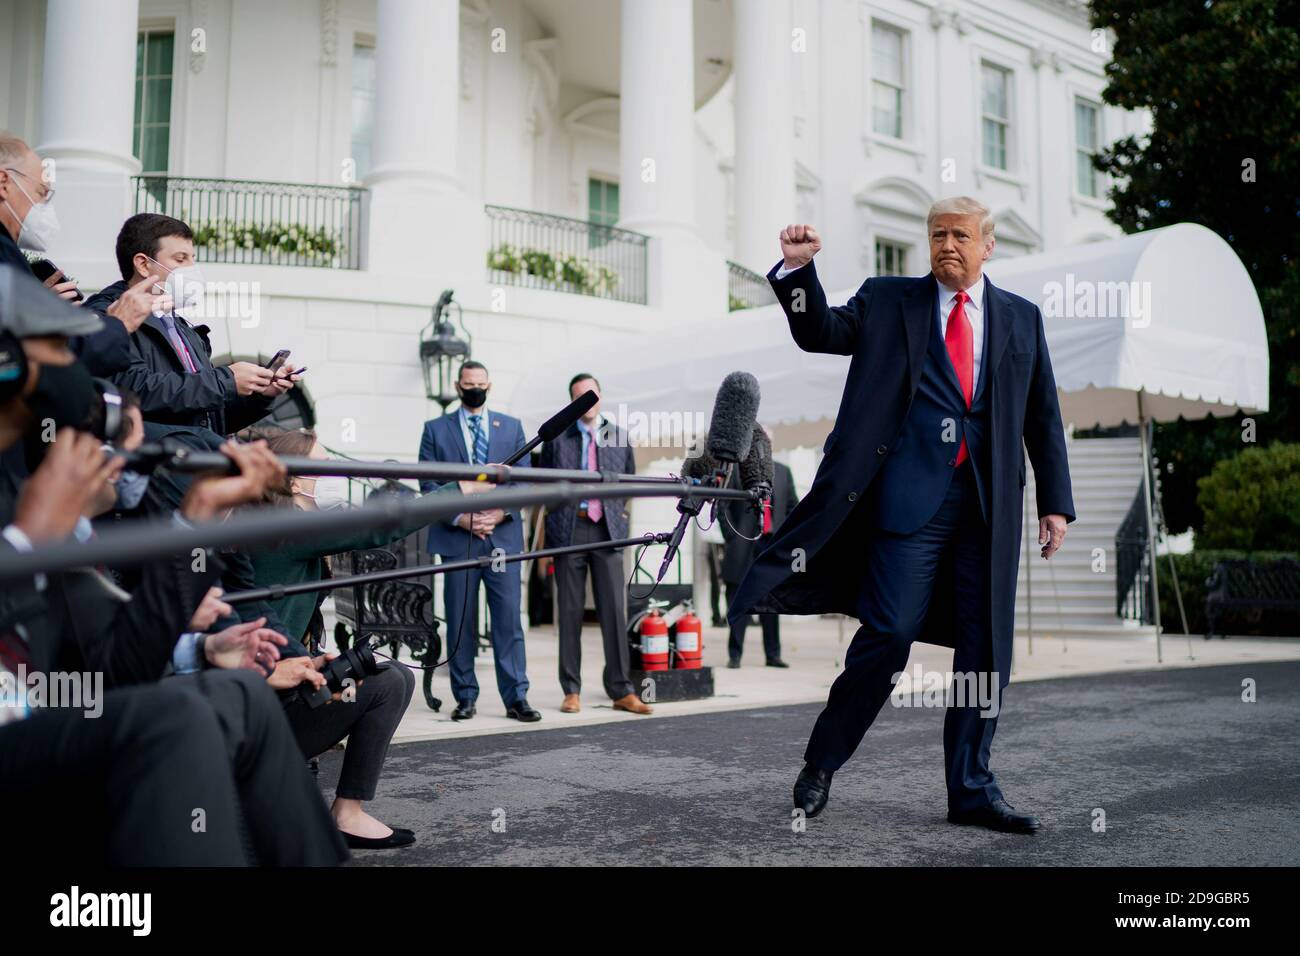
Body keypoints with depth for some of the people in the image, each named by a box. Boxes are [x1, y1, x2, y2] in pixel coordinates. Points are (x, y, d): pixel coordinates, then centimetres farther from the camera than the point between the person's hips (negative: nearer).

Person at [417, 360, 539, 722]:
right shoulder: (435, 429, 9)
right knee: (459, 621, 3)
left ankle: (516, 697, 1)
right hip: (456, 537, 0)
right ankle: (465, 698, 11)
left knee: (509, 618, -3)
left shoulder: (511, 427, 13)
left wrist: (500, 513, -8)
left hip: (503, 534, 1)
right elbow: (428, 483, 2)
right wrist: (460, 518, -10)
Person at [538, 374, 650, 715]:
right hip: (569, 529, -1)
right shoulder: (557, 437, 5)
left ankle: (621, 691, 2)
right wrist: (551, 525, 8)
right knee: (569, 611, 3)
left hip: (608, 530, 1)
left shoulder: (619, 437, 10)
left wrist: (620, 514, 12)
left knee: (614, 610, -2)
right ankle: (571, 691, 9)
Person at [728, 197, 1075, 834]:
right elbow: (821, 333, 3)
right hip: (912, 494, -3)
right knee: (889, 633, -6)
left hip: (992, 502, 3)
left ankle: (971, 790, 16)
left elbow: (1043, 417, 16)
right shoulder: (888, 300, 11)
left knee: (987, 648, 4)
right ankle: (821, 763, 12)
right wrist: (798, 269, -14)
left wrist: (1056, 504, 10)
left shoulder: (1022, 319, 16)